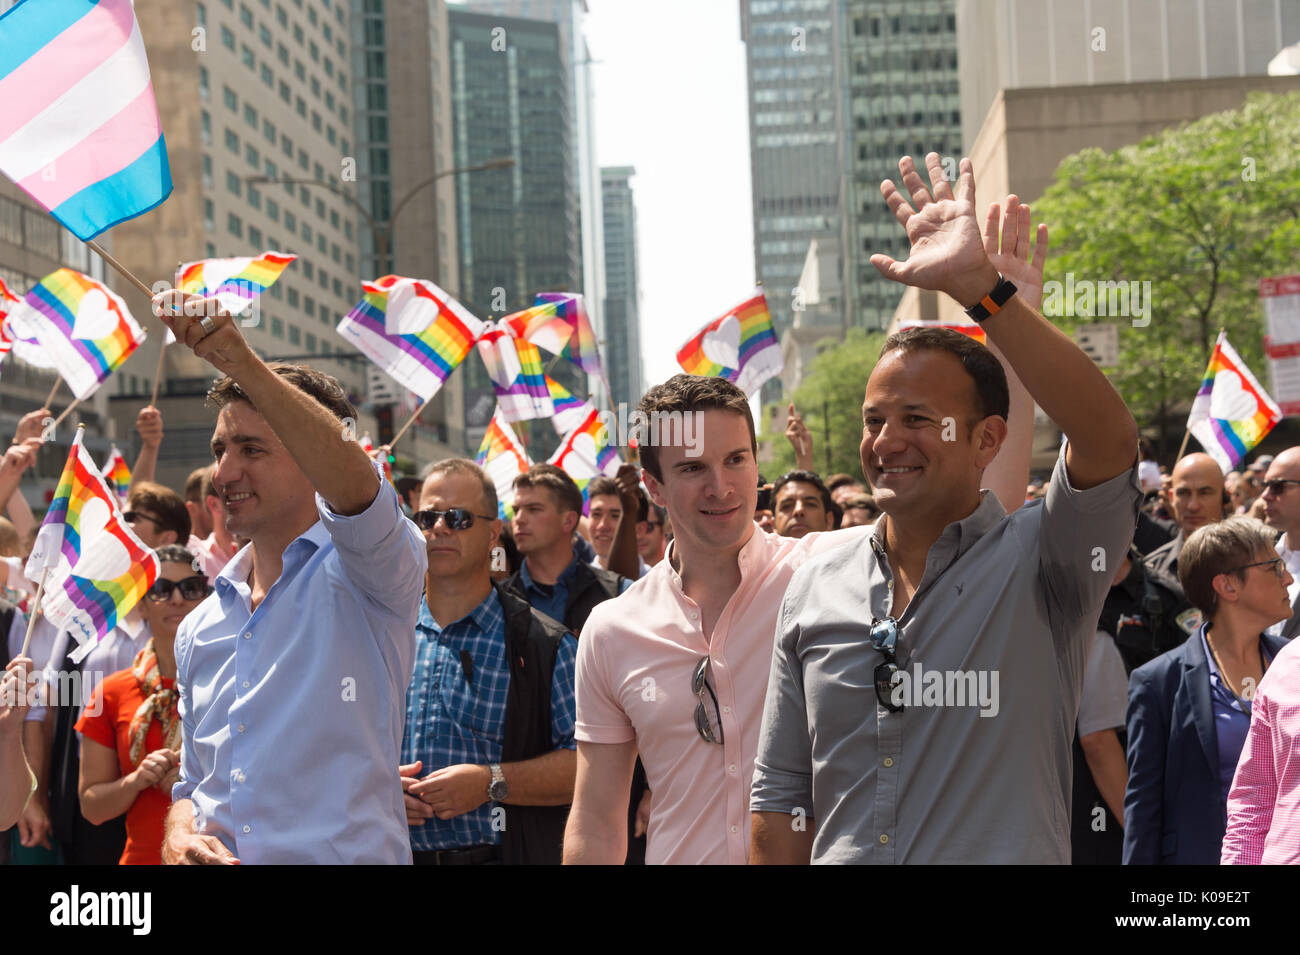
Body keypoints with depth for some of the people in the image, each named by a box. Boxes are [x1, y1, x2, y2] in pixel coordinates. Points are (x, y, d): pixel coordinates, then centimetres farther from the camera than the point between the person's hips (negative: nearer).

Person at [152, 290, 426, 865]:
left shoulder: (361, 577, -6)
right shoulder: (200, 628, 13)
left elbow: (353, 484, -28)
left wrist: (241, 362, -35)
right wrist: (179, 836, -4)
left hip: (347, 856, -5)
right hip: (220, 860, 5)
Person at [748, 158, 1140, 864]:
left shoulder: (1036, 562, -9)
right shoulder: (816, 587, 4)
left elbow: (1108, 438, -28)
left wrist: (977, 285, -31)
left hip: (1009, 856, -3)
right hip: (840, 857, 4)